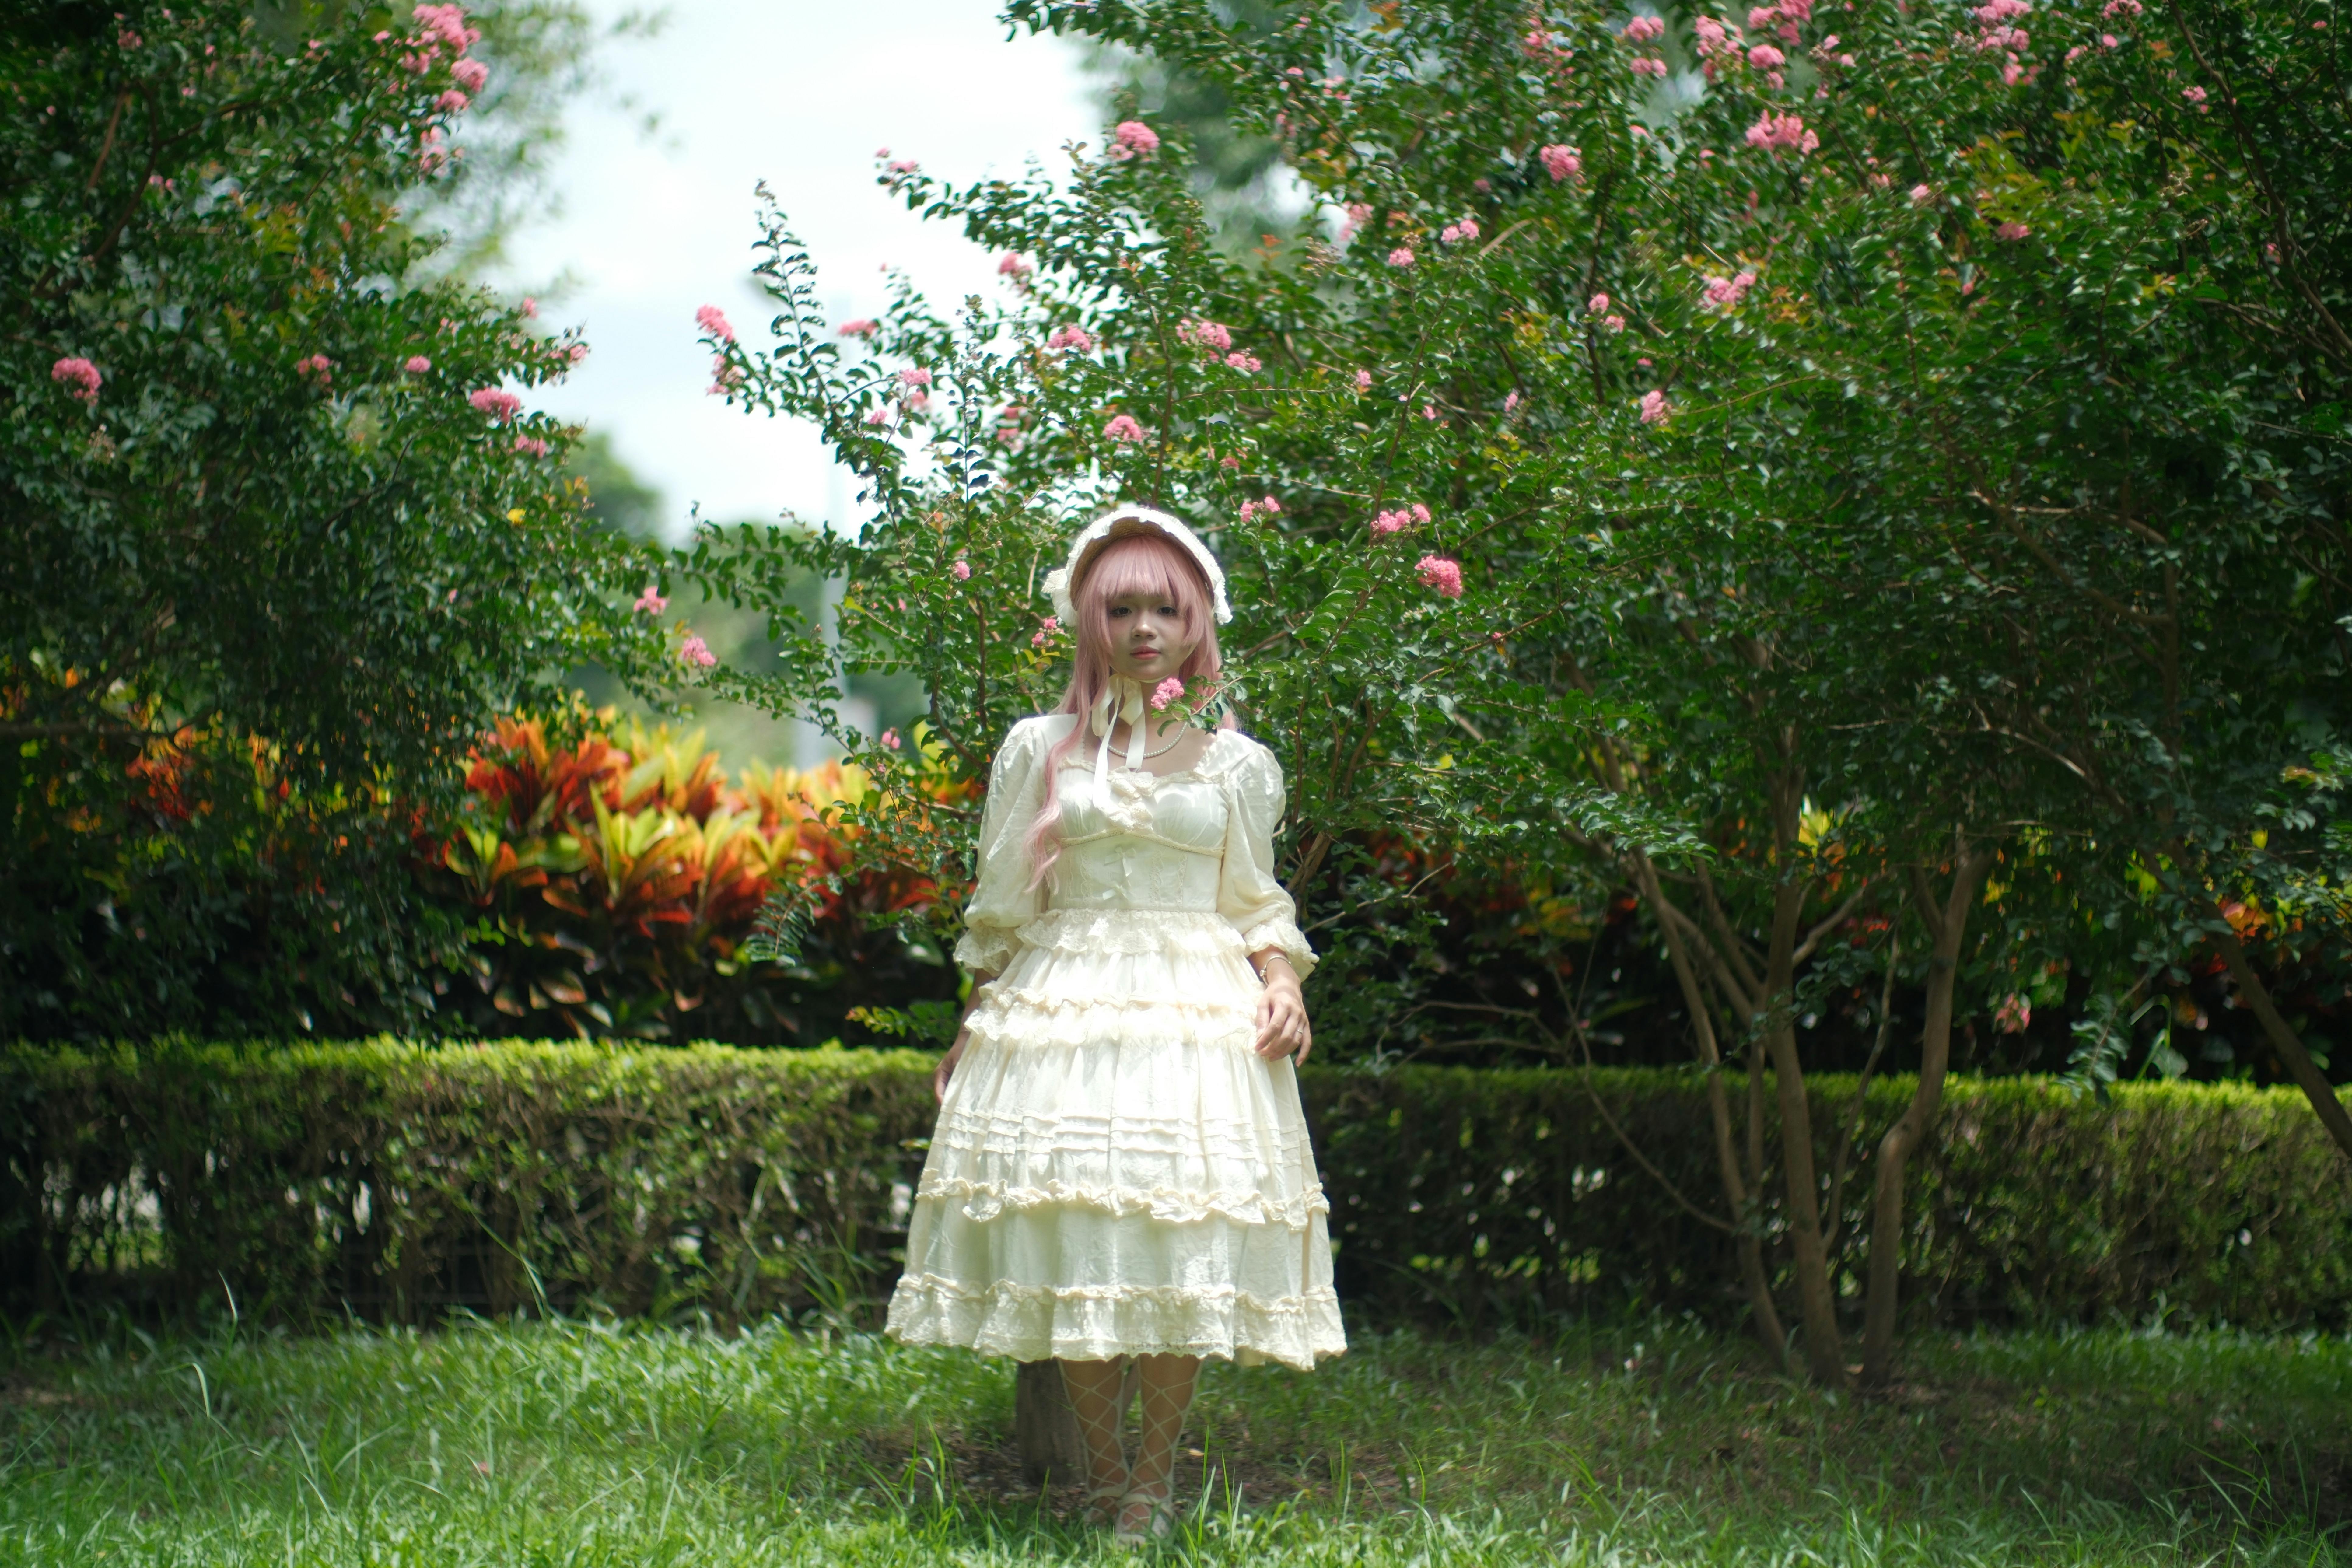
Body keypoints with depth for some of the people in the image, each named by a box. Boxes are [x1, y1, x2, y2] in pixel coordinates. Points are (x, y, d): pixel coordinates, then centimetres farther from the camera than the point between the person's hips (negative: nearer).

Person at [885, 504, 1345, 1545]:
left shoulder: (1237, 766, 10)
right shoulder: (1037, 751, 9)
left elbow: (1257, 907, 14)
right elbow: (1001, 908, 13)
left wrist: (1282, 986, -4)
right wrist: (973, 1027, 10)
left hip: (1200, 1012, 0)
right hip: (1060, 1010, 0)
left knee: (1185, 1232, -8)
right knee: (1065, 1227, -5)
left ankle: (1157, 1470, 3)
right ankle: (1101, 1467, 7)